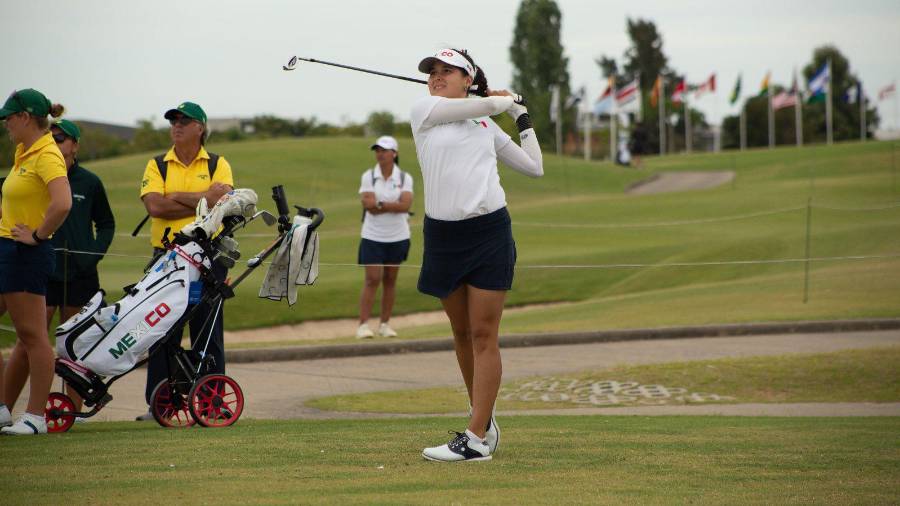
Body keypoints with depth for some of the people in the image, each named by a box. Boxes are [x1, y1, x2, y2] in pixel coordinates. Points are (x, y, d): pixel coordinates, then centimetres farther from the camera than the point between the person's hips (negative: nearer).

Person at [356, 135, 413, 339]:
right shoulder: (368, 176, -1)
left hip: (397, 237, 1)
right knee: (372, 279, -8)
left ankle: (385, 324, 13)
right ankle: (363, 325, -8)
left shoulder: (404, 178, 0)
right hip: (373, 237, -1)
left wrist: (380, 204, -17)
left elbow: (405, 205, -14)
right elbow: (369, 205, -13)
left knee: (390, 280, 7)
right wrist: (394, 206, -13)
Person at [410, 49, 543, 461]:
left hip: (490, 231, 0)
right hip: (443, 234, 0)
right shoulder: (424, 110, 4)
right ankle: (484, 420, 24)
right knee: (461, 333, 9)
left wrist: (523, 116, 24)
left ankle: (476, 439, -9)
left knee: (483, 335, -5)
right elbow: (489, 103, -4)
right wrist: (507, 98, 15)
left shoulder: (487, 126, 14)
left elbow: (534, 167, 20)